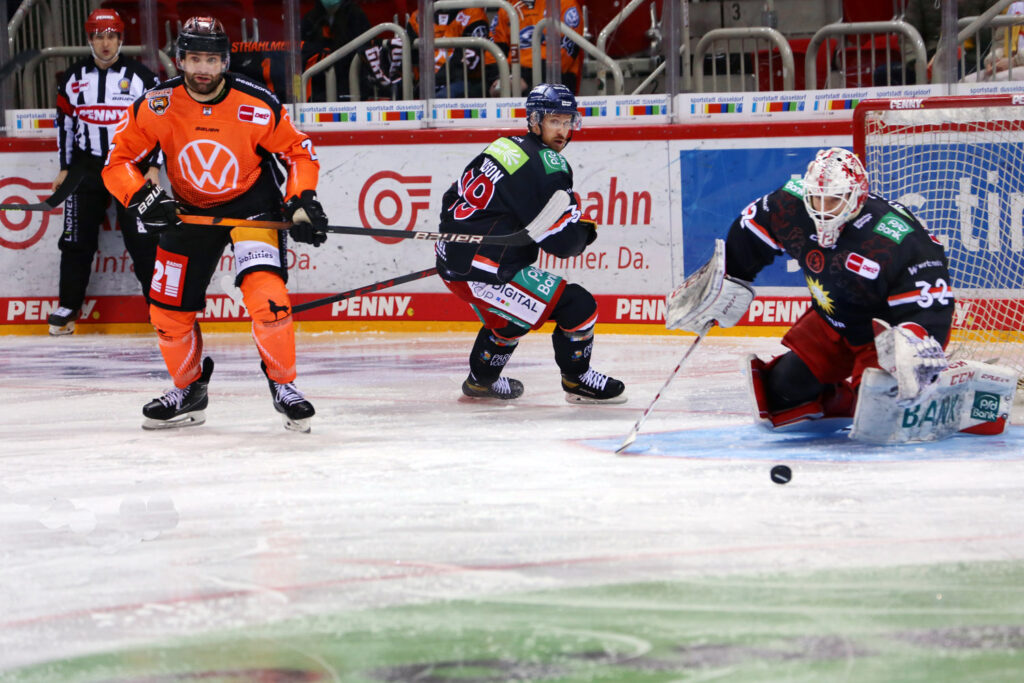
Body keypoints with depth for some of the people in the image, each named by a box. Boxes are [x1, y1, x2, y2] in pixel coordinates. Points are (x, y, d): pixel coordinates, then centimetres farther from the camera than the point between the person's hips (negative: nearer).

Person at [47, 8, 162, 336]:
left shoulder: (141, 76, -2)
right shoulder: (73, 78, 6)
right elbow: (64, 123, 13)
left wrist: (154, 167, -8)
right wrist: (64, 168, 9)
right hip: (86, 168, 3)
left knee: (142, 240, -7)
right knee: (77, 240, 3)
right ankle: (68, 306, 12)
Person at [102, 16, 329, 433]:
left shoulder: (257, 106, -21)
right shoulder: (157, 105, -17)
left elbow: (299, 152, -7)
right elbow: (118, 161, -10)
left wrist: (302, 202, -18)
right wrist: (142, 197, -27)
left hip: (252, 203, -3)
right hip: (188, 210, 3)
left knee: (265, 292, -24)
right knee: (169, 308, 3)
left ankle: (283, 386, -8)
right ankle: (189, 392, 27)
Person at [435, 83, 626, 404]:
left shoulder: (504, 148, 12)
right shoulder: (547, 166, -14)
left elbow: (453, 198, 21)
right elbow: (564, 241, -15)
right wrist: (586, 231, 7)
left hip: (451, 258, 10)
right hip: (484, 272, -10)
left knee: (507, 312, 37)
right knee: (577, 306, -7)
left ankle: (481, 379, 49)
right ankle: (577, 380, 11)